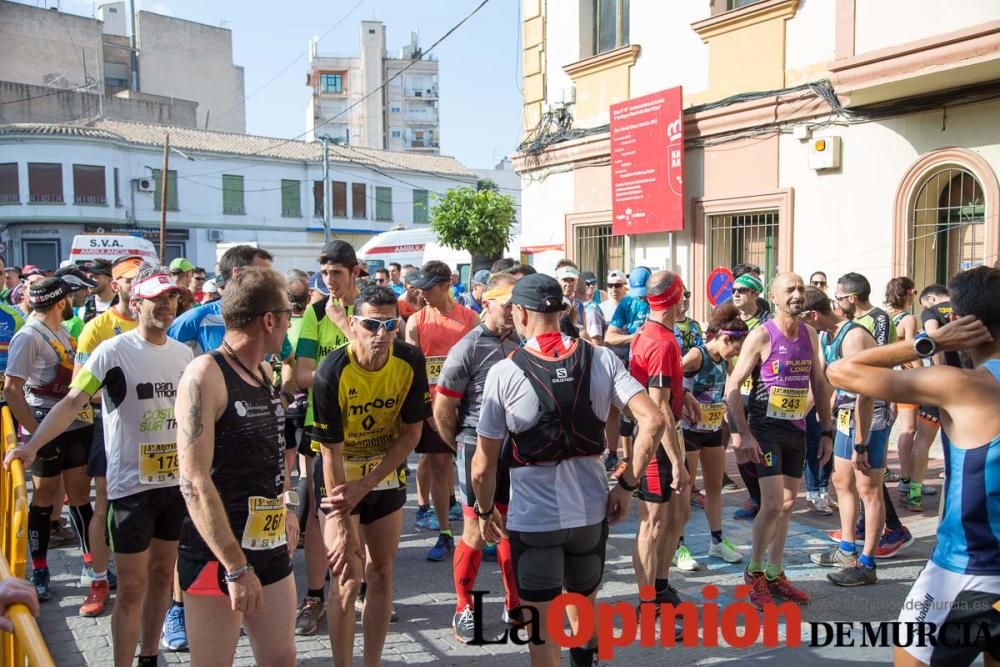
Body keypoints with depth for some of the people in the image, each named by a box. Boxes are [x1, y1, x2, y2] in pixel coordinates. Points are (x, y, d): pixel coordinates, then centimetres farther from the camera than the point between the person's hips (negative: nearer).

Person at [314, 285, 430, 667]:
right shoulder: (332, 373, -26)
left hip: (388, 474, 3)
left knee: (382, 572, 9)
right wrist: (344, 530, -23)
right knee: (347, 578, -6)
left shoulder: (411, 362, -17)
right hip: (341, 477, -3)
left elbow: (412, 432, -9)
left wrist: (365, 484, -17)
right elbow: (331, 452, -22)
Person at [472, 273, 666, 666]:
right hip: (591, 510, 4)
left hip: (533, 517, -4)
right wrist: (627, 485, 0)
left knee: (542, 628, 10)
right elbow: (653, 420, -10)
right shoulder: (601, 359, -3)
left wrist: (486, 511, 10)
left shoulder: (504, 372, -11)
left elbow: (483, 465, -7)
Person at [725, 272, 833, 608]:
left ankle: (775, 574, 26)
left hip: (797, 429, 6)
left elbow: (819, 384, 15)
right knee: (773, 504, -11)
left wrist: (826, 430, 12)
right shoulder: (762, 335, -12)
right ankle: (754, 571, 10)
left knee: (787, 505, 12)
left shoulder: (810, 334, 7)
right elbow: (732, 387, -15)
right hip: (766, 428, -6)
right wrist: (742, 434, -20)